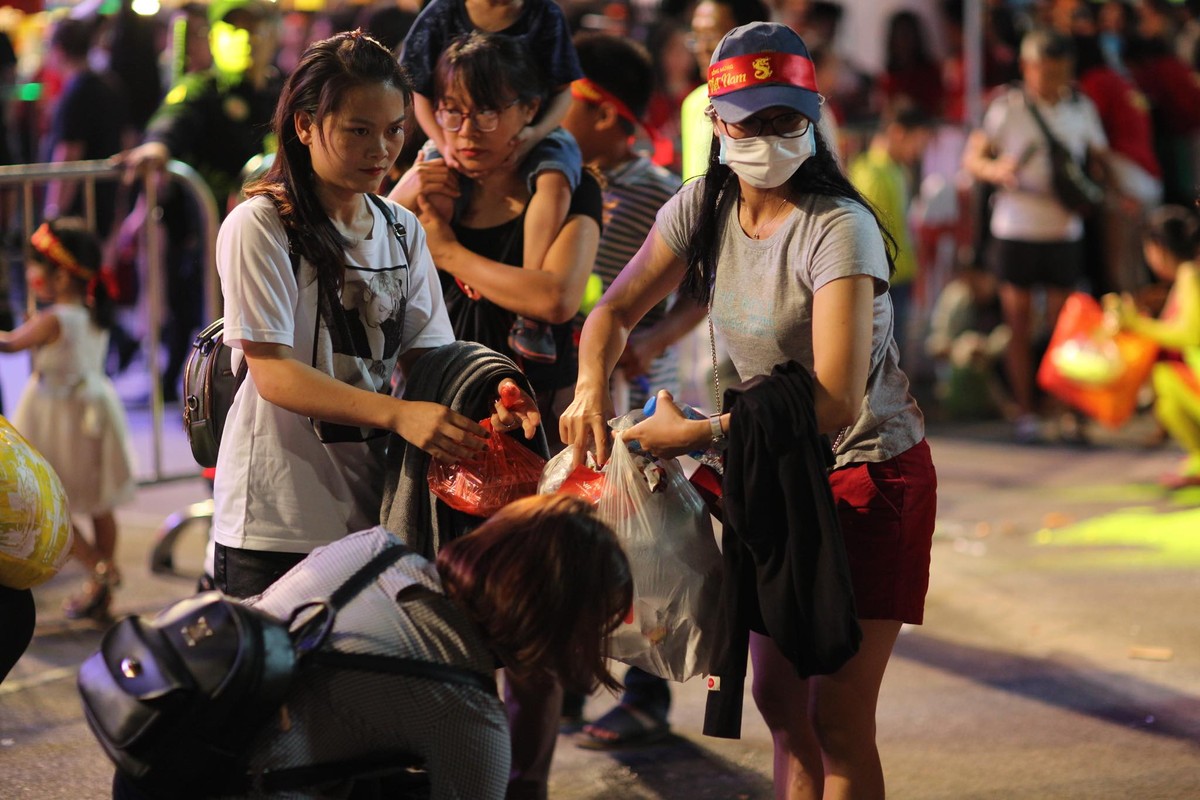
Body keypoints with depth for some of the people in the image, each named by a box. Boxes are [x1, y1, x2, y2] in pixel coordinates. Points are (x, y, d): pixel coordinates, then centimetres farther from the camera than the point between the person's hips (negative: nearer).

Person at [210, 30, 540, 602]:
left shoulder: (401, 230, 12)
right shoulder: (259, 227, -8)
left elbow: (427, 355, 6)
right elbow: (273, 373, -16)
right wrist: (397, 414, -29)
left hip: (372, 516, 5)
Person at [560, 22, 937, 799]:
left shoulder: (839, 230, -25)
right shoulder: (702, 208, -3)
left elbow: (835, 403, -31)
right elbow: (618, 309, 3)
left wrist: (696, 436, -33)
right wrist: (591, 386, -19)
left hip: (867, 472, -7)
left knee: (838, 719, -10)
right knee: (778, 701, 13)